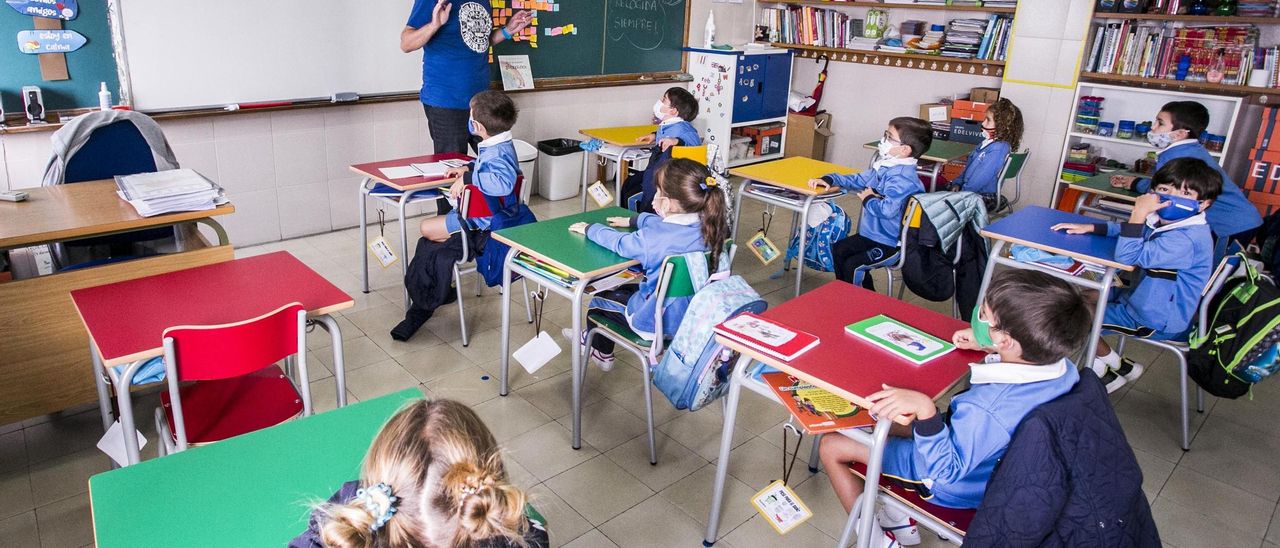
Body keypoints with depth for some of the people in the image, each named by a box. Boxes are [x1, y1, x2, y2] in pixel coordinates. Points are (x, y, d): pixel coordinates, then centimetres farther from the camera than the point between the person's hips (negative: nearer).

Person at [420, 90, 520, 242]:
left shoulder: (498, 153, -30)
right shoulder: (499, 146, 2)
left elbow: (504, 183, -48)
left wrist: (467, 178, -38)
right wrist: (468, 168, 7)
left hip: (484, 220, -11)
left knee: (426, 227, -2)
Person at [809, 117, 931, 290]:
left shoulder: (902, 178, -27)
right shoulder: (885, 167, 4)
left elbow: (888, 209, -40)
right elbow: (858, 180, 19)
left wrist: (868, 199, -19)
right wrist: (828, 180, 6)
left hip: (892, 243, -10)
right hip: (872, 234, 10)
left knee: (853, 266, -20)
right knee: (838, 250, 15)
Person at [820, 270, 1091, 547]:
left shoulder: (986, 408, -43)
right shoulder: (1063, 369, -18)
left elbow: (946, 469, -33)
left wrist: (925, 410, -47)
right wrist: (987, 345, -6)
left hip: (955, 485, -8)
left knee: (831, 446, 0)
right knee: (891, 416, 25)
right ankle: (902, 519, 27)